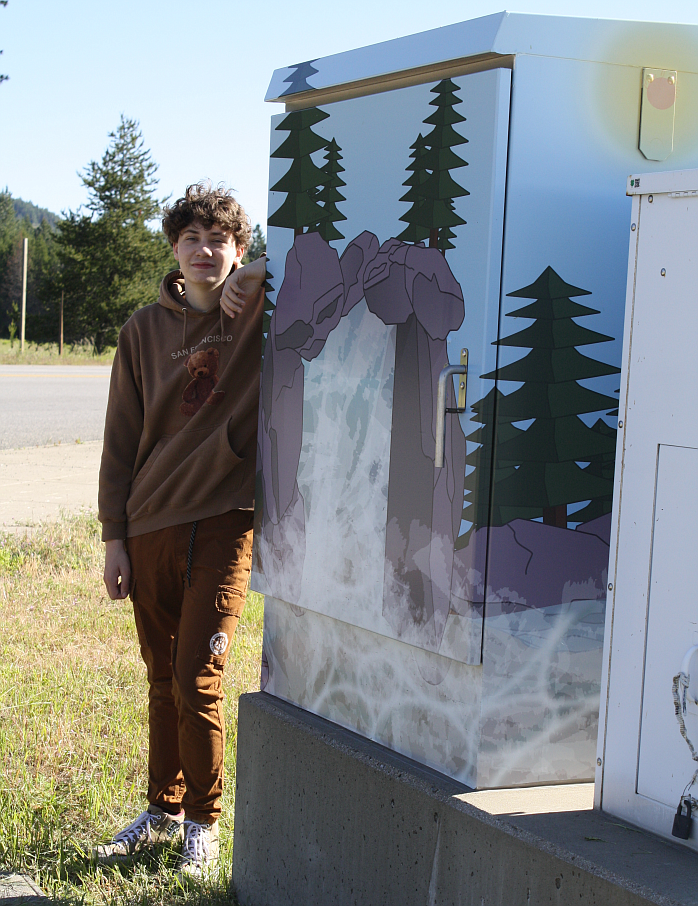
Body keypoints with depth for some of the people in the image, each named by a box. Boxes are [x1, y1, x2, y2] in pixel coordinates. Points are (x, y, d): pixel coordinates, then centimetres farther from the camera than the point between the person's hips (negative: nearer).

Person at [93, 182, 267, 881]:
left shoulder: (264, 315, -1)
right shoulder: (145, 329, 6)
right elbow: (121, 438, 8)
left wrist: (260, 275, -15)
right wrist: (113, 535, 5)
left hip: (225, 522, -3)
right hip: (151, 525, 3)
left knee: (197, 680, -4)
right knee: (162, 680, 13)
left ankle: (204, 824, 15)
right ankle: (163, 811, 29)